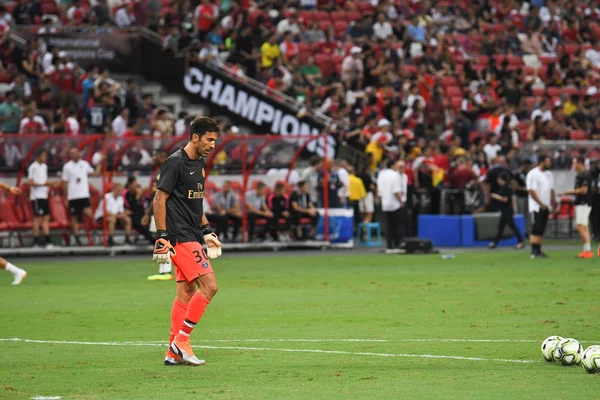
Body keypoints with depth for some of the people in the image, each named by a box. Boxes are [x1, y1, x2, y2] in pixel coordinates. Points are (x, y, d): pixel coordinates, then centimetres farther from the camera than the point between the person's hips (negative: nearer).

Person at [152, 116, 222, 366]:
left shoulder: (200, 163, 15)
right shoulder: (175, 163, -13)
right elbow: (159, 200, -14)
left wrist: (206, 231, 22)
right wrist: (162, 237, -18)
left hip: (192, 237, 9)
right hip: (180, 237, -9)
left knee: (186, 292, 8)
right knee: (209, 286, -14)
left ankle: (175, 353, 11)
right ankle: (181, 341, -9)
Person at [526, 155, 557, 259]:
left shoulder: (548, 174, 14)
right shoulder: (533, 174, -11)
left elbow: (551, 189, 19)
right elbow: (531, 191, -16)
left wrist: (553, 202, 7)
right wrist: (541, 204, -17)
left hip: (546, 207, 8)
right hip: (537, 206, -8)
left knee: (541, 230, 9)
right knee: (536, 229, -9)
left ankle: (539, 251, 12)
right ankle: (534, 251, -9)